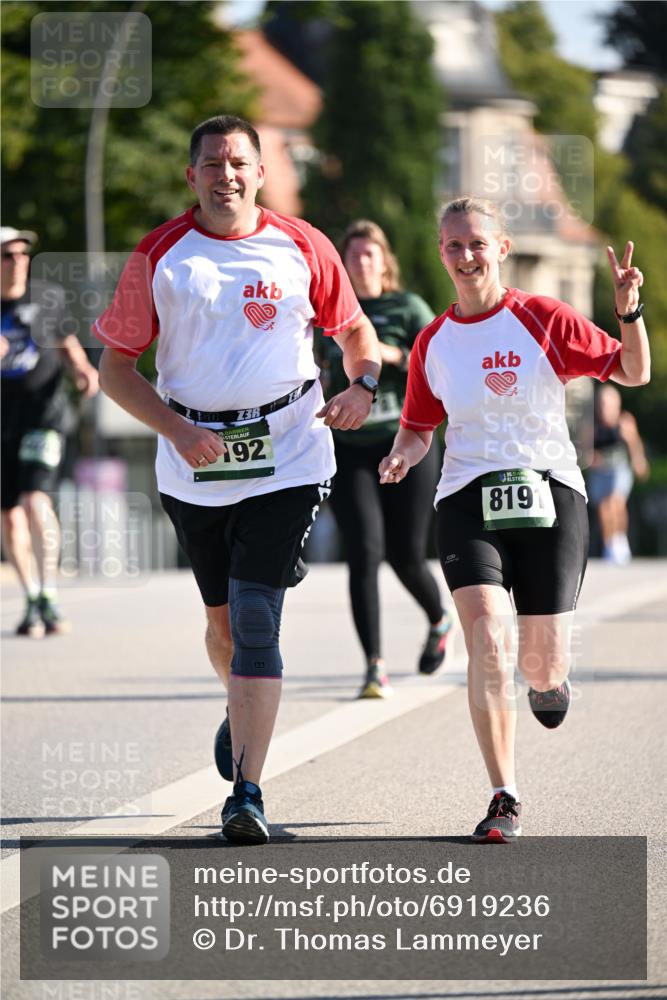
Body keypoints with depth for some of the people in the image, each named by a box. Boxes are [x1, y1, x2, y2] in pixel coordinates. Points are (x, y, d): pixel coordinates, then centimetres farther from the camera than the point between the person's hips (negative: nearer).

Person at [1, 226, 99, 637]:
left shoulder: (48, 299, 4)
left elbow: (65, 342, 20)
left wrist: (83, 369, 1)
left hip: (43, 416, -1)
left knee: (36, 500, -20)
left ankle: (50, 598, -15)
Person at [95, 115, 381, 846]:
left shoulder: (301, 248, 1)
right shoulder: (159, 256, -1)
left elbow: (355, 329, 15)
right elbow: (115, 365, 2)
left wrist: (363, 384, -7)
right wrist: (178, 429, -12)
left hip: (286, 461, -2)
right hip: (195, 465, 2)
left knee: (256, 617, -12)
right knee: (224, 619, 14)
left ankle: (247, 792, -12)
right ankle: (242, 710, 48)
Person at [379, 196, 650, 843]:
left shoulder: (543, 319, -2)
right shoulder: (433, 342, 6)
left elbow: (634, 373, 0)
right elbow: (419, 426, 19)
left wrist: (629, 311, -17)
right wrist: (400, 457, -3)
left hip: (548, 495, -1)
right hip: (468, 500, 1)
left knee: (542, 663, 0)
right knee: (486, 636, -20)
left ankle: (547, 680, 43)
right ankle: (504, 801, -13)